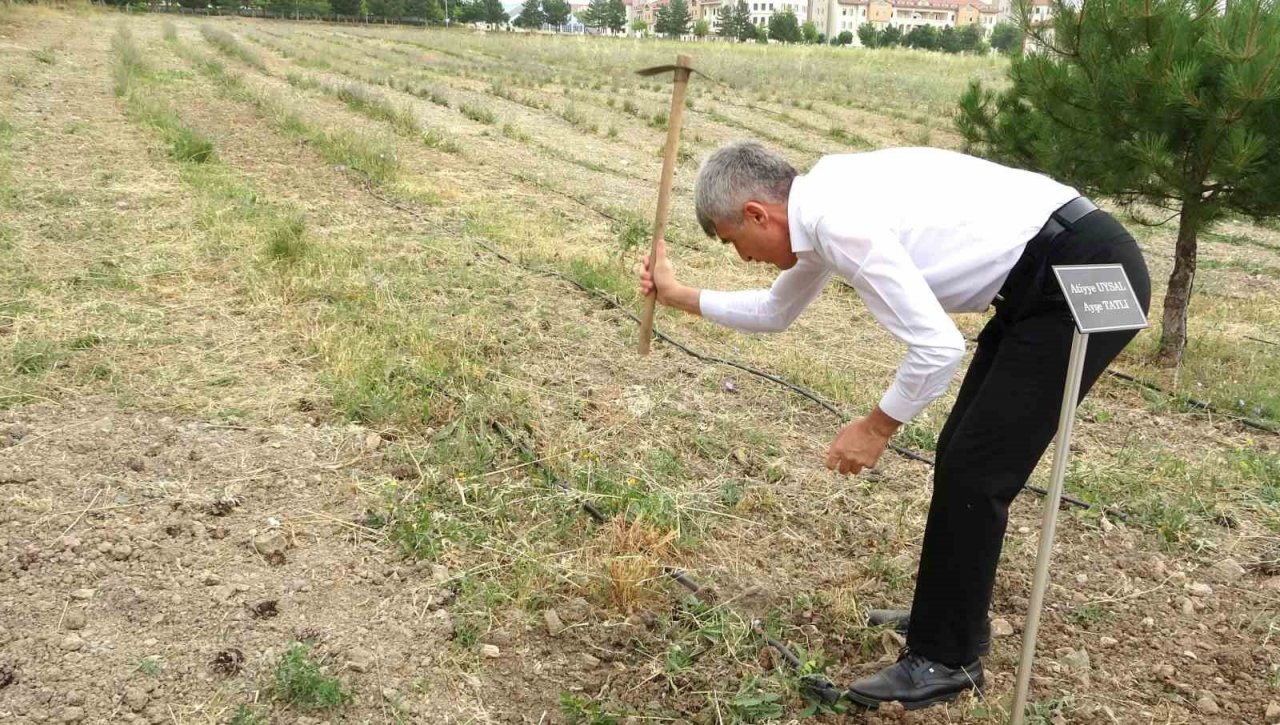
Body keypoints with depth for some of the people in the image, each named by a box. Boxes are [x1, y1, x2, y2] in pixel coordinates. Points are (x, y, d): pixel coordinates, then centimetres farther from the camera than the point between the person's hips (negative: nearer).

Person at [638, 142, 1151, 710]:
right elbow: (775, 311, 26)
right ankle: (948, 618, 31)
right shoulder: (824, 203, 9)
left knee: (973, 472, -6)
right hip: (1054, 278, 10)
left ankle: (945, 659, 8)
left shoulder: (840, 220, -22)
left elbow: (938, 348, -23)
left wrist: (877, 427, -9)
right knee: (962, 454, 15)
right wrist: (679, 296, 27)